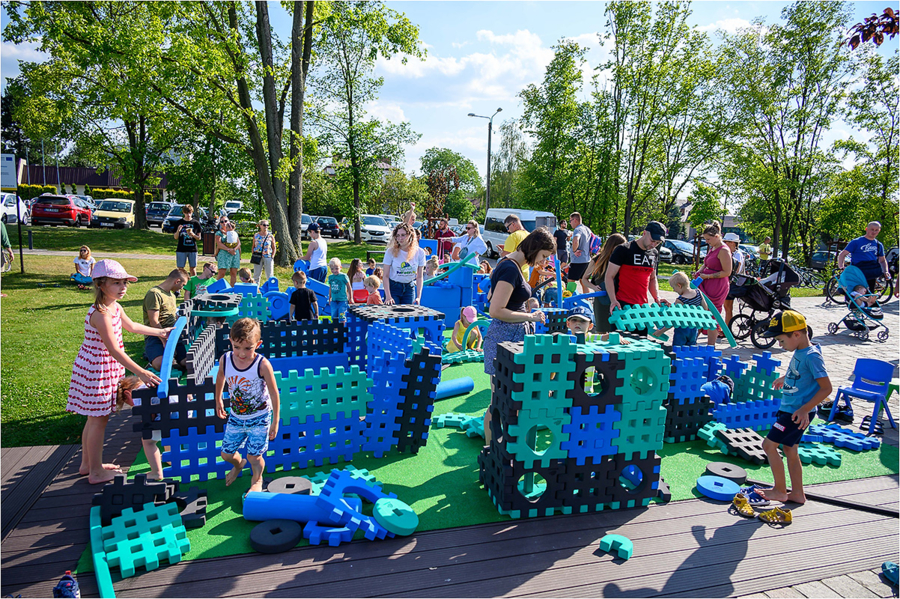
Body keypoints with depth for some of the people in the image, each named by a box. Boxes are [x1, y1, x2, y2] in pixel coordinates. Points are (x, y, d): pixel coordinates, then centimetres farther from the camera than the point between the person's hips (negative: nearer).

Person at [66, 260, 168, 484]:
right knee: (99, 420, 1)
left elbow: (131, 326, 23)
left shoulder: (115, 307, 4)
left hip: (104, 368, 10)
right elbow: (114, 350, -28)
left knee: (95, 418, 19)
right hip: (96, 370, -10)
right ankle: (96, 472, 14)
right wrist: (140, 372, -30)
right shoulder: (101, 313, -26)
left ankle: (87, 464, 33)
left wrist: (161, 332, 30)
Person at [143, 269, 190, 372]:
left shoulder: (172, 295, 22)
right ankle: (150, 354, 2)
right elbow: (154, 322, -16)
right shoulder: (154, 294, -10)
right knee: (162, 365, -30)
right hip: (155, 336, -7)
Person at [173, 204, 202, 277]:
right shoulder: (179, 223, 3)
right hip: (181, 249, 0)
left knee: (193, 269, 5)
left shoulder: (196, 223, 4)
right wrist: (178, 231, -16)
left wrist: (192, 234, -14)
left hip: (193, 249, 0)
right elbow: (176, 238, 4)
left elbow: (199, 238, 6)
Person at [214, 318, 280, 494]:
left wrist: (275, 422, -9)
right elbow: (220, 379, 9)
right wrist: (218, 401, 21)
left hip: (259, 418, -4)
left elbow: (274, 393, -16)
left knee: (254, 456, 1)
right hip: (236, 417, 4)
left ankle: (257, 479, 36)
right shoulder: (225, 360, -15)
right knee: (226, 454, 13)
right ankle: (238, 465, 51)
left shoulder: (262, 365, -26)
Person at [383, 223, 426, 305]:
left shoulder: (419, 252, -6)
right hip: (393, 287, -2)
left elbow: (420, 277, -1)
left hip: (409, 288, 2)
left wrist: (418, 297, -10)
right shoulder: (391, 251, -11)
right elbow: (386, 276, -10)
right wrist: (388, 296, -20)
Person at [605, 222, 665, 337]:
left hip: (642, 306, 6)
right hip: (622, 305, -6)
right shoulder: (624, 250, -7)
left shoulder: (654, 254, 13)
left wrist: (657, 297, 7)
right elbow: (609, 277, -8)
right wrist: (613, 300, -20)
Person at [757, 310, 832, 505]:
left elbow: (826, 387, -23)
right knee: (790, 449, 15)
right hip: (789, 409, 9)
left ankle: (780, 491, 5)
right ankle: (797, 493, 26)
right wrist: (785, 378, 36)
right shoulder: (799, 352, 5)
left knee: (769, 445, -7)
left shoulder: (812, 355, -21)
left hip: (797, 412, -9)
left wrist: (805, 409, -26)